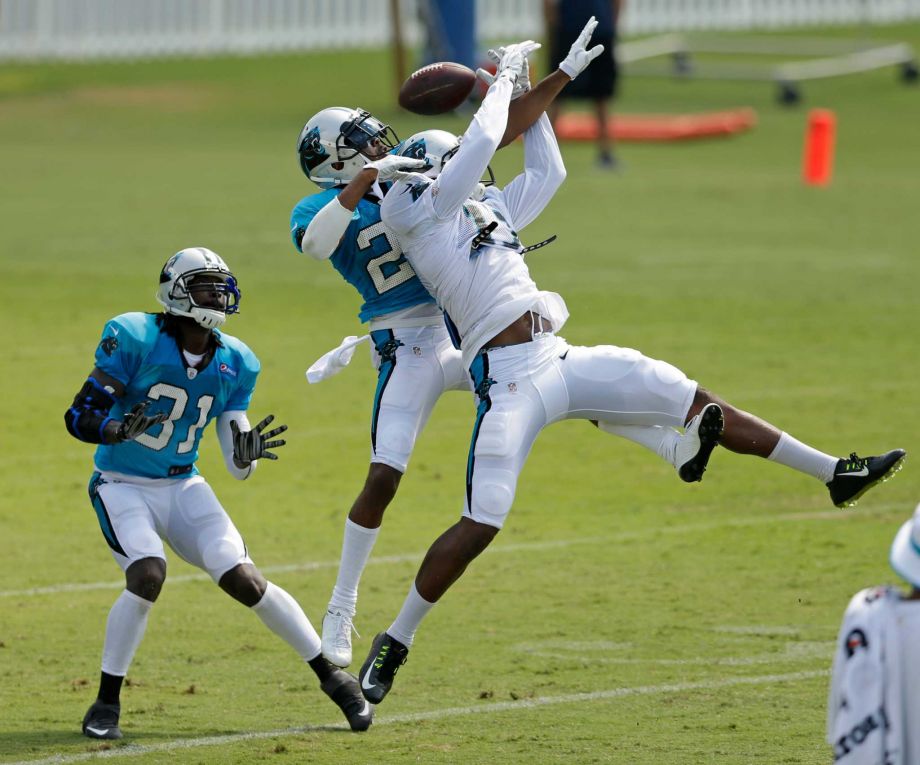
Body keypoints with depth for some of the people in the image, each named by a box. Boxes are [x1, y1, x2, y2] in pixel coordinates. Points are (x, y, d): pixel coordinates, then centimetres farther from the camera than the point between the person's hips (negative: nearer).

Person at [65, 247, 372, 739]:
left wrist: (248, 454, -21)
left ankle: (331, 677, 4)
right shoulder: (136, 340, -16)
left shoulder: (234, 364, 0)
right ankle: (107, 702, -13)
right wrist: (120, 430, -38)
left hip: (183, 487, 4)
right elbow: (79, 417, -17)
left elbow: (237, 468, 3)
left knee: (244, 580, -12)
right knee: (148, 575, -29)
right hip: (123, 487, -4)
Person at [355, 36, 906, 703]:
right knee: (480, 526, -14)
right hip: (508, 383, -8)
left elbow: (547, 172, 34)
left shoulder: (488, 213, 23)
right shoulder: (424, 217, -1)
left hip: (561, 362, 8)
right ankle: (394, 644, 1)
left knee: (698, 404, 7)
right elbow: (483, 142, -6)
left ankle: (835, 473, 15)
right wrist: (504, 80, 10)